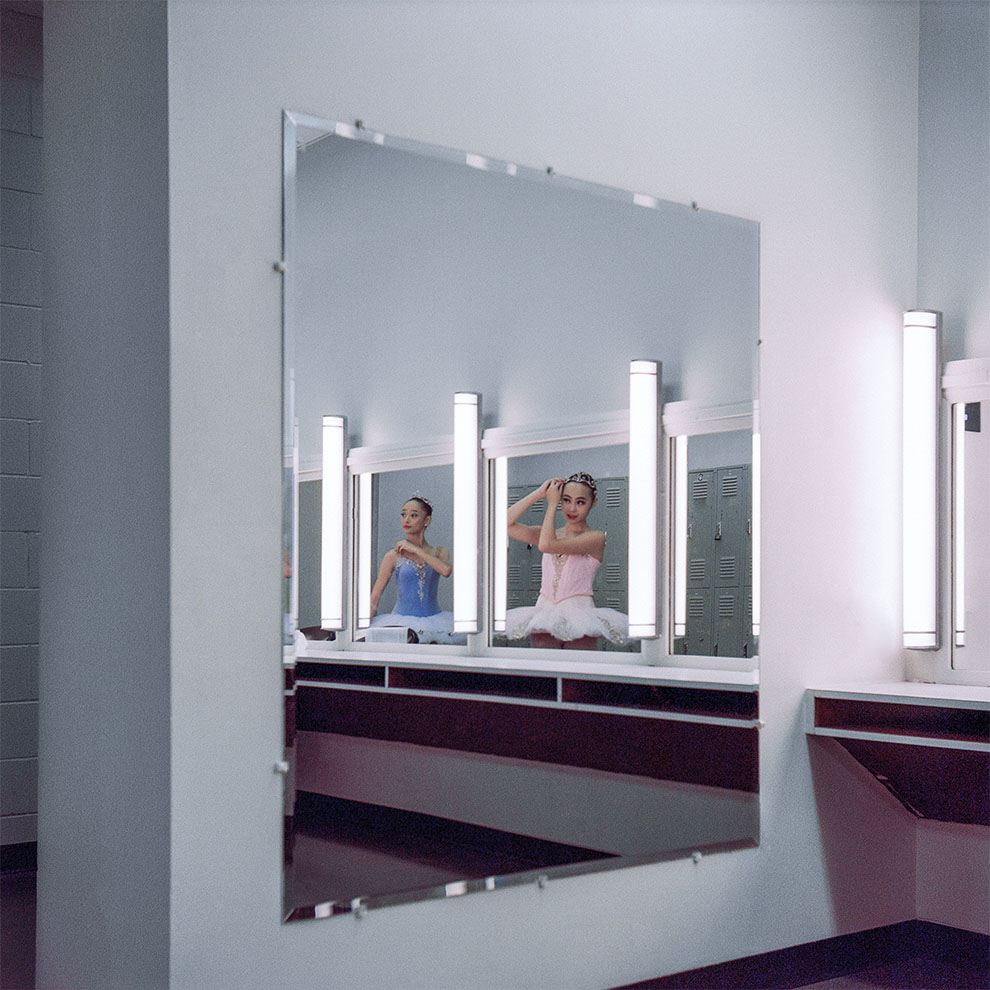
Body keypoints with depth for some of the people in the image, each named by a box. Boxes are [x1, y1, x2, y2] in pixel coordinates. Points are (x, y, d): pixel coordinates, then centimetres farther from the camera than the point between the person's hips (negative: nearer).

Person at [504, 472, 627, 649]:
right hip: (544, 612, 5)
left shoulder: (596, 537, -4)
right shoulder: (546, 533, 14)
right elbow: (507, 524, 4)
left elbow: (547, 545, -15)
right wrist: (538, 494, 6)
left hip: (578, 612, -4)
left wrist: (552, 504, -3)